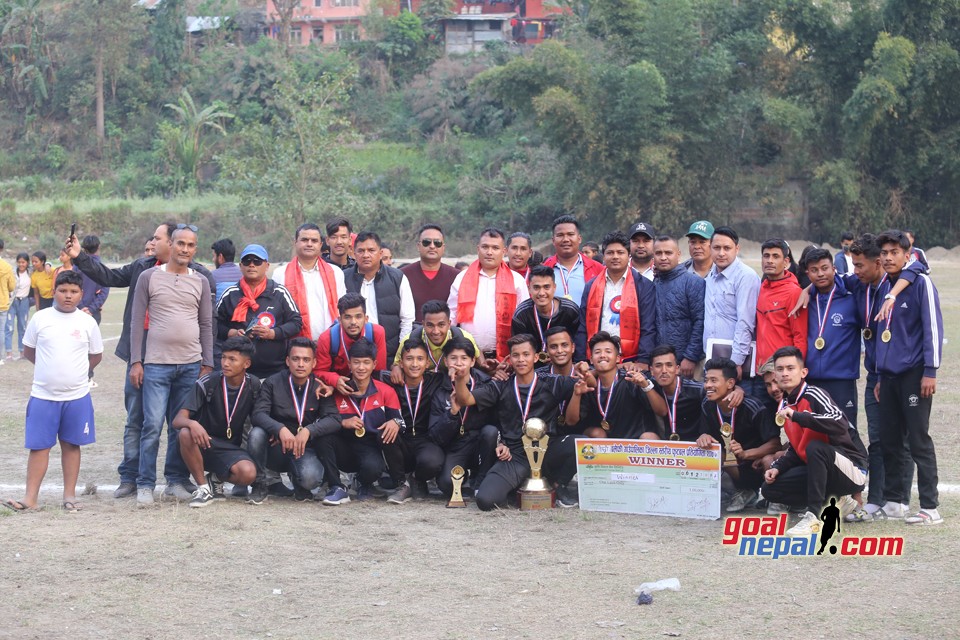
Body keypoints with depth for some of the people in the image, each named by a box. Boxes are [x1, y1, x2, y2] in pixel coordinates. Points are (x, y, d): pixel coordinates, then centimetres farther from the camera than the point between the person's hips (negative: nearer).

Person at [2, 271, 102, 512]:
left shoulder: (87, 322, 1)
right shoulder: (40, 318, -1)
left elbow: (96, 356, 12)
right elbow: (28, 351, 10)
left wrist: (74, 372, 7)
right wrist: (50, 368, 7)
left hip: (77, 396, 1)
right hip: (43, 395, -1)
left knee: (71, 445, 9)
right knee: (39, 446, 0)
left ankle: (70, 496, 16)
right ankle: (30, 497, 4)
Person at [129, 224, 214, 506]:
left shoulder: (201, 282, 11)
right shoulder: (149, 277, 4)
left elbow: (206, 325, 13)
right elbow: (136, 321, 3)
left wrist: (207, 365, 8)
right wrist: (136, 362, -3)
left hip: (191, 365, 3)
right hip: (156, 364, -3)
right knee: (153, 425, -9)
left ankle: (176, 480, 15)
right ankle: (145, 485, -2)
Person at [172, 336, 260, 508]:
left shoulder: (253, 385, -5)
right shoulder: (207, 383, -14)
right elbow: (178, 420, -20)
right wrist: (192, 424, -43)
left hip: (230, 448, 2)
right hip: (204, 442, -2)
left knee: (248, 474, -31)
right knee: (186, 434, -37)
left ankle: (215, 479, 5)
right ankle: (203, 487, -16)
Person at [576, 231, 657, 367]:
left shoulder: (644, 286, 3)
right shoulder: (591, 286, 11)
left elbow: (648, 328, -3)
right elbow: (583, 328, 10)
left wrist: (643, 361, -13)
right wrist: (580, 362, 1)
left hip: (631, 362, -2)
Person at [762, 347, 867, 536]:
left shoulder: (813, 395, -15)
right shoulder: (785, 406, 9)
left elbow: (840, 425, -34)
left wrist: (796, 416, -36)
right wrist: (777, 467, 1)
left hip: (852, 471, -8)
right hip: (822, 472, 8)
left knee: (815, 447, -35)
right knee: (771, 488, -1)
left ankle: (813, 517, -31)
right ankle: (833, 503, 3)